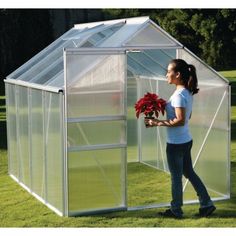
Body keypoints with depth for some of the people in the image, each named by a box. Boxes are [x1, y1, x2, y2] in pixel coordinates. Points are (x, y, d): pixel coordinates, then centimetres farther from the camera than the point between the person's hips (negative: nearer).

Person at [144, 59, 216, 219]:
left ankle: (176, 210, 20)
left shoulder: (179, 95, -21)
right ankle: (206, 204, 22)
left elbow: (180, 120, -25)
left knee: (176, 176, 6)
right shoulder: (188, 92, 8)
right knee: (189, 172, 19)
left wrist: (158, 123, -21)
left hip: (176, 143, -9)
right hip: (186, 140, 9)